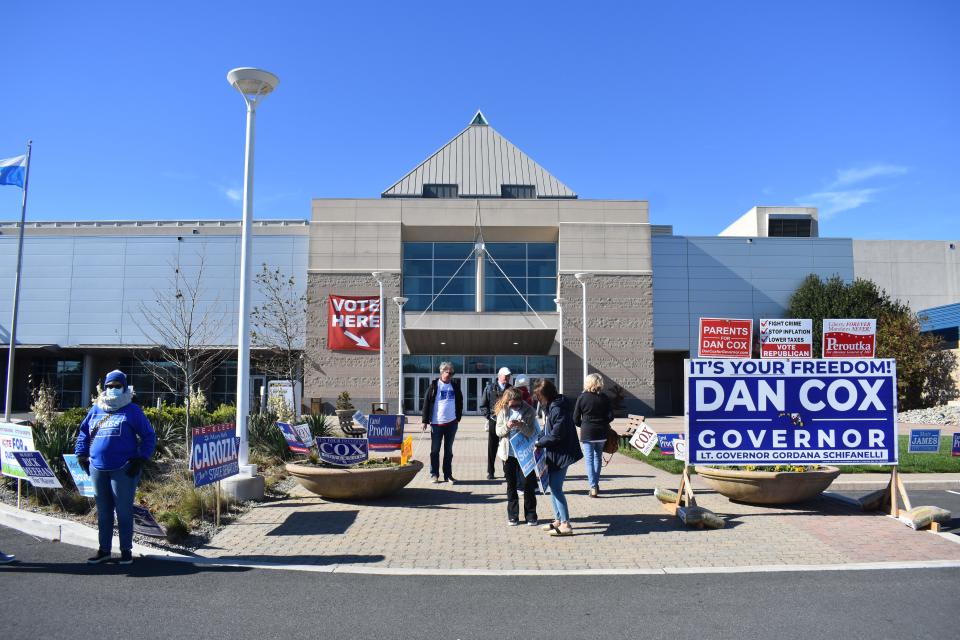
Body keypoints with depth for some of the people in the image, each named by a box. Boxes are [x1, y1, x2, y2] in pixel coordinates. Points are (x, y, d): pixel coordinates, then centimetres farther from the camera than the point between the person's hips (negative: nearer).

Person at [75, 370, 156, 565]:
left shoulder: (132, 411, 1)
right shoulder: (96, 409, 13)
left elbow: (149, 436, 1)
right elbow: (84, 432, 24)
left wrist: (141, 459, -6)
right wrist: (81, 455, 13)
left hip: (123, 470, -5)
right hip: (98, 468, 5)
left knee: (124, 510, 1)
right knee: (103, 511, 12)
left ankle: (126, 550, 11)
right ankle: (104, 550, 23)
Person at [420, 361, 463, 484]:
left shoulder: (455, 385, 8)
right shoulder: (434, 386, -4)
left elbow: (459, 401, 16)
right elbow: (426, 403, -4)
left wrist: (458, 417, 10)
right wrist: (425, 421, -7)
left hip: (451, 423, 3)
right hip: (436, 423, -3)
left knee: (448, 450, 11)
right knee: (435, 450, 4)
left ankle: (448, 475, 18)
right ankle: (434, 474, 13)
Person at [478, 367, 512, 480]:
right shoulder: (490, 388, 3)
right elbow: (482, 406, 5)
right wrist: (489, 416, -6)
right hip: (494, 422, -1)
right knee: (492, 448, 6)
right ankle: (490, 472, 15)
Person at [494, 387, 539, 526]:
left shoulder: (529, 411, -7)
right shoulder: (503, 411, -1)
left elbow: (532, 433, -10)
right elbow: (498, 431, -1)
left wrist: (521, 425, -28)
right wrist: (507, 426, -21)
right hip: (508, 453, 2)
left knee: (529, 485, 5)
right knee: (511, 485, 10)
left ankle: (531, 515, 16)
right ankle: (513, 516, 20)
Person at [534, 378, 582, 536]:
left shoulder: (558, 409, -22)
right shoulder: (550, 406, 9)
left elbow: (556, 435, -23)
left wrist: (539, 443, -12)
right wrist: (539, 440, 2)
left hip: (561, 454, -10)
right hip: (553, 454, 10)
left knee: (556, 488, -6)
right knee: (553, 487, 16)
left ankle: (565, 525, -1)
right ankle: (558, 520, 27)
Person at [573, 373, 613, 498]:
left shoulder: (582, 397, -6)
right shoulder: (604, 398, -1)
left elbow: (576, 418, -4)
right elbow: (610, 416, -1)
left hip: (587, 433, -3)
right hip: (601, 433, 3)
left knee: (589, 459, 0)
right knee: (598, 458, 17)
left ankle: (593, 487, -7)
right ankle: (596, 484, 24)